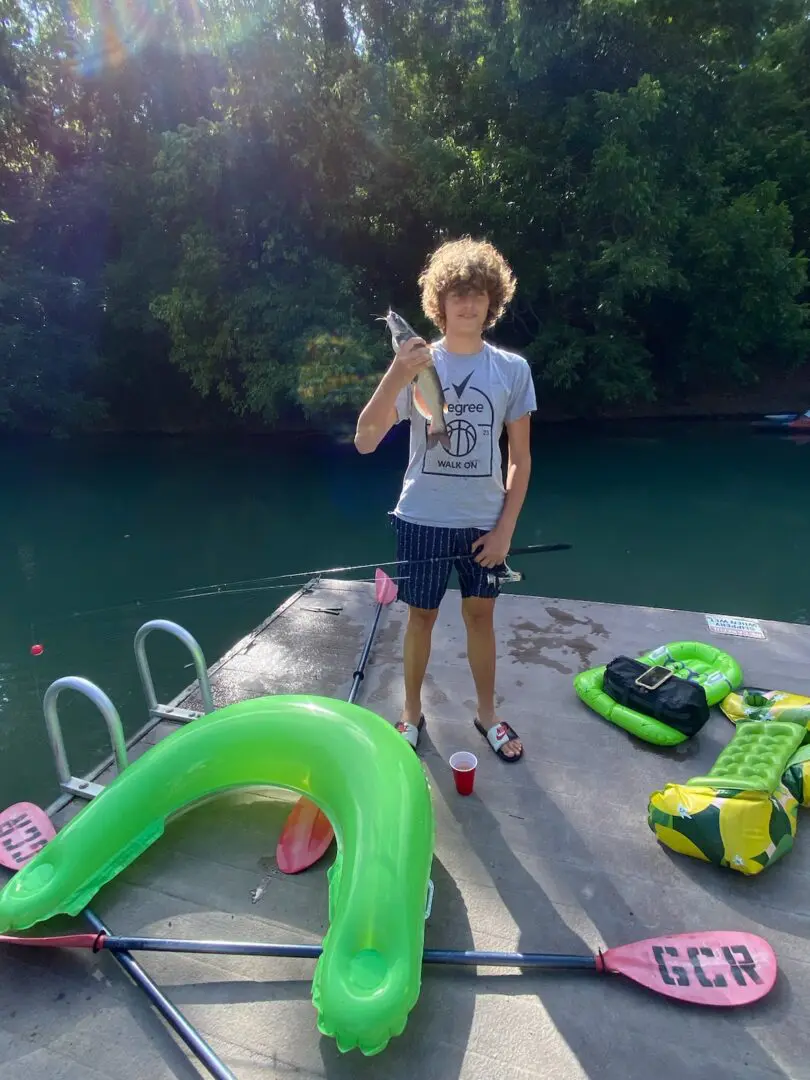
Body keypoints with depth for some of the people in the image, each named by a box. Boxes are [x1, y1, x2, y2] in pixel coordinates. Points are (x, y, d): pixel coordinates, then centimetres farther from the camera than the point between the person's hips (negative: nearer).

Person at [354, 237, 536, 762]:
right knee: (422, 616, 12)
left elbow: (521, 457, 2)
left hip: (484, 521, 1)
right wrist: (397, 375, -27)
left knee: (481, 615, 14)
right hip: (423, 518, -1)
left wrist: (505, 528, -3)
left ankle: (487, 712, 35)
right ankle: (412, 711, 33)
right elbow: (365, 442, -15)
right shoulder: (415, 364, -6)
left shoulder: (512, 369, -2)